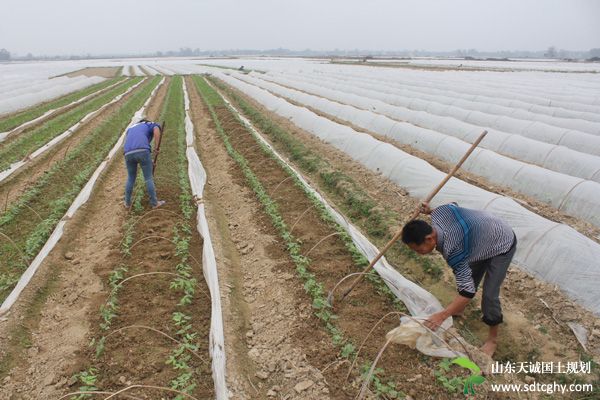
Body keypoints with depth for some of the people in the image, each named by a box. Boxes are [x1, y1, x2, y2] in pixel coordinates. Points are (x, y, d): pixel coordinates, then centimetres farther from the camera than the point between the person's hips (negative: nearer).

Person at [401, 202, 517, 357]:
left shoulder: (452, 250, -41)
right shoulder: (438, 213, -22)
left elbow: (468, 290, -38)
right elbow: (454, 204, 3)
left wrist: (442, 315, -37)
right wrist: (429, 211, 11)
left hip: (502, 246, -8)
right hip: (485, 237, 8)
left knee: (489, 295, -5)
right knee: (469, 276, 21)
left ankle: (493, 338, 17)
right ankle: (459, 309, 45)